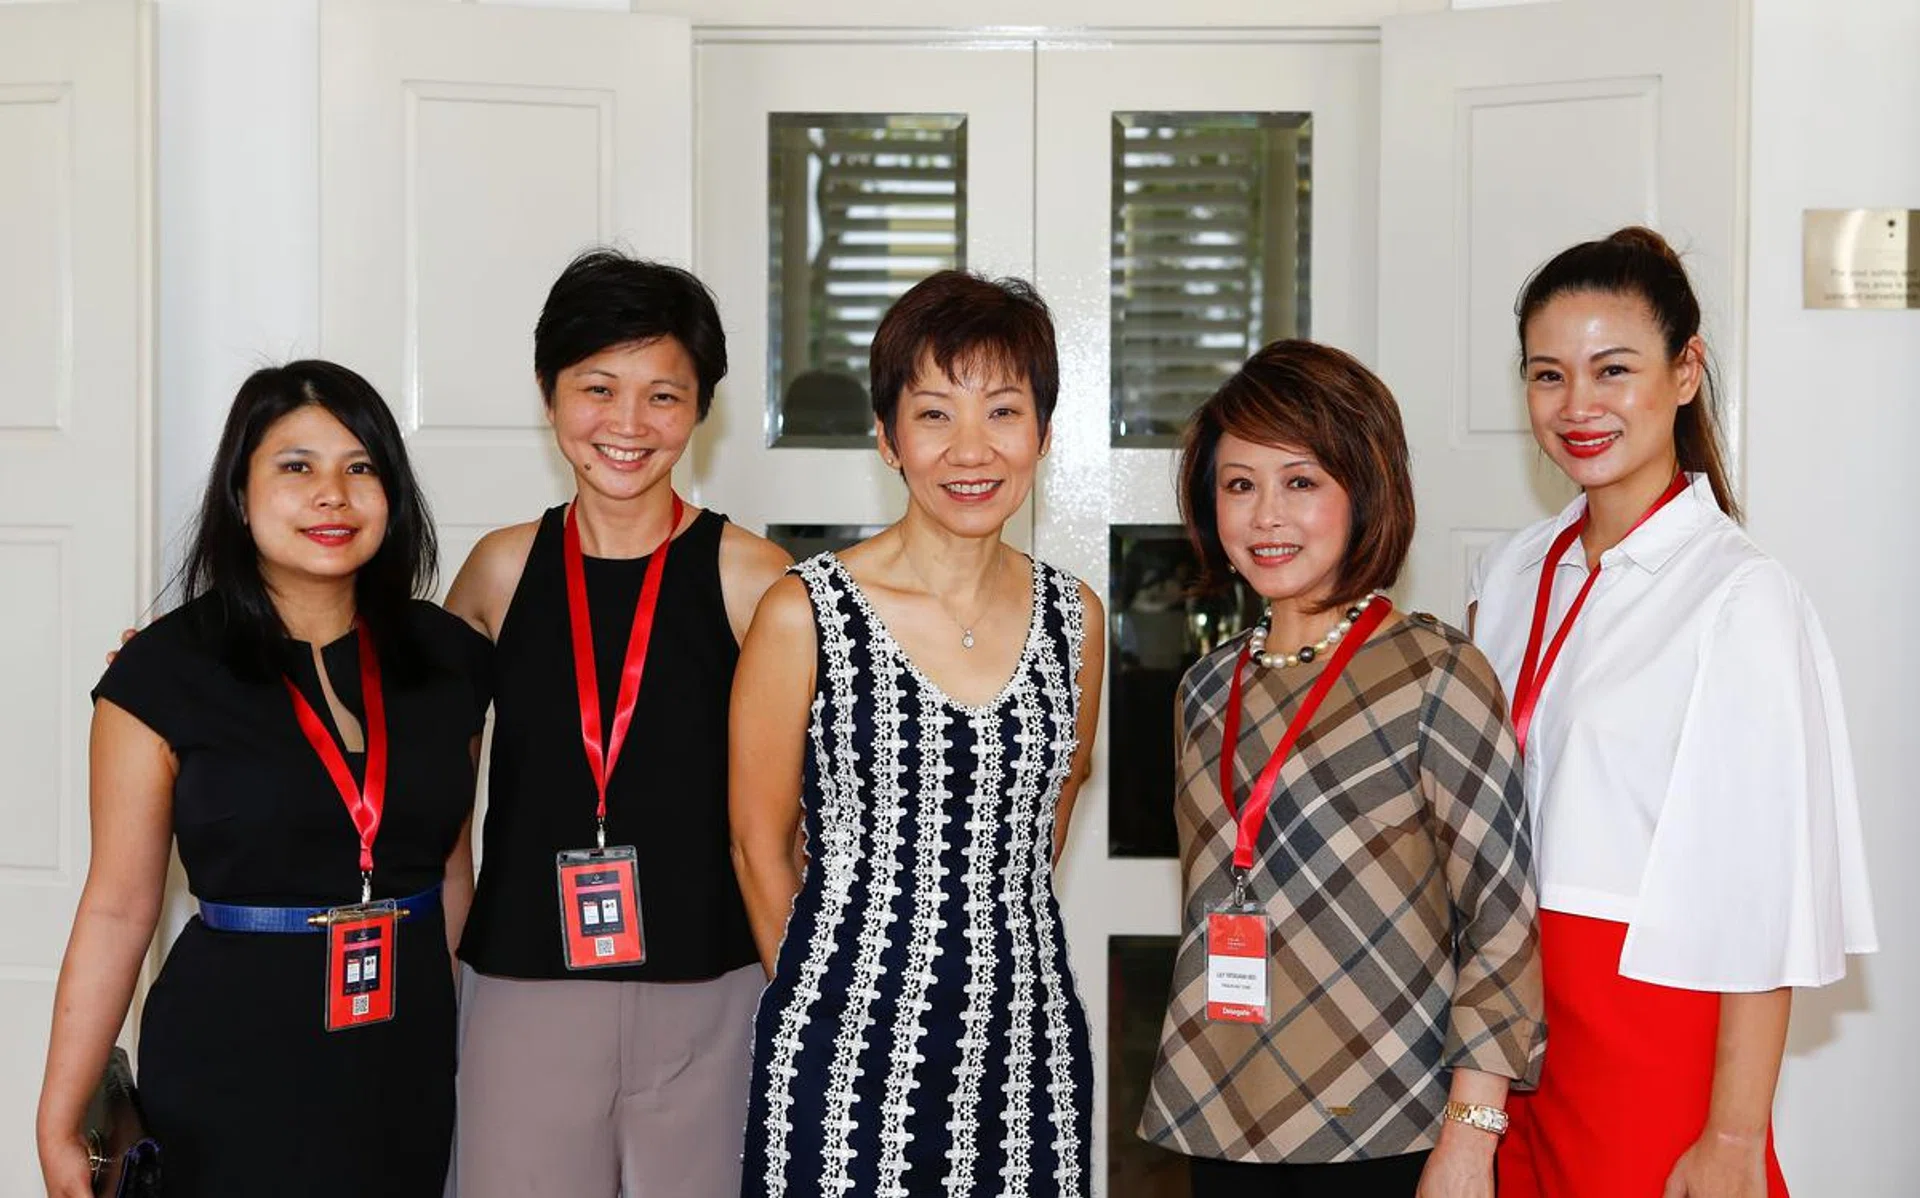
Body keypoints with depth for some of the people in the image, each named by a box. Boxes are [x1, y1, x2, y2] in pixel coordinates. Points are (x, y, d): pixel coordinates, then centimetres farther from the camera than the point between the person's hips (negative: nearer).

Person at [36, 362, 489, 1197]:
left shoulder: (449, 657, 3)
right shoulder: (164, 673, -7)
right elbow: (118, 909, -6)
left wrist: (448, 1030, 13)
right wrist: (57, 1127, -7)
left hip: (407, 1068, 3)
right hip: (233, 1072, -3)